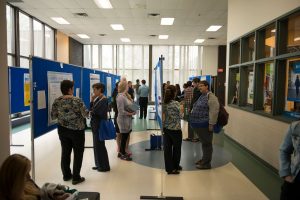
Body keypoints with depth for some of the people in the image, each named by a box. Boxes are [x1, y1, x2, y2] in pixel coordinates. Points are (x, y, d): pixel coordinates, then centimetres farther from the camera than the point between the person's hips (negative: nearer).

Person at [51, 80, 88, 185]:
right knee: (78, 153, 7)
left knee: (65, 152, 16)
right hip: (77, 130, -5)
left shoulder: (57, 101, -3)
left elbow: (53, 116, 2)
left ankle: (66, 175, 28)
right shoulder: (77, 100, -18)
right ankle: (76, 178, 13)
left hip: (62, 130, 5)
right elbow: (86, 114, -14)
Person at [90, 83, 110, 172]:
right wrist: (92, 101, -2)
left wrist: (92, 112, -5)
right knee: (97, 145, 15)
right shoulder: (97, 98, 10)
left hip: (100, 125, -9)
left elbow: (99, 112, -23)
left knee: (100, 145, 0)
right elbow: (91, 109, 11)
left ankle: (104, 166, 13)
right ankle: (99, 164, 28)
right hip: (95, 125, 9)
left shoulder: (104, 100, -17)